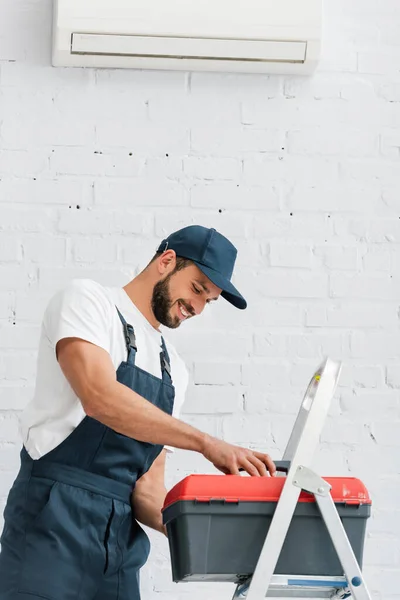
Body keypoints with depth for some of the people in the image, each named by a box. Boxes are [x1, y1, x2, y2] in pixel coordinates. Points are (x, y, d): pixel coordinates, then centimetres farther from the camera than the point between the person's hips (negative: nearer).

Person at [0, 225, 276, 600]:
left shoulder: (173, 369, 20)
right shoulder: (87, 300, 0)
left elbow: (147, 483, 15)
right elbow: (99, 398, -20)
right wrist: (208, 444, -24)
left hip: (122, 534, 7)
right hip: (56, 519, -7)